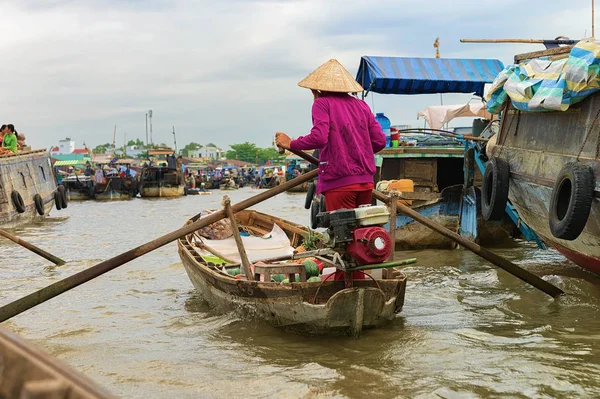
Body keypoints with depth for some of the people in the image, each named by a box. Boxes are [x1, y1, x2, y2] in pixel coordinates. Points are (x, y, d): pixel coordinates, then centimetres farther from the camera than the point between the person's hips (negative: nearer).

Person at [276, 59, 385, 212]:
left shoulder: (322, 103, -3)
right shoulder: (362, 105, 14)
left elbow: (318, 138, -17)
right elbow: (380, 141, 10)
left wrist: (290, 144, -3)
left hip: (339, 182, -6)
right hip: (366, 181, 6)